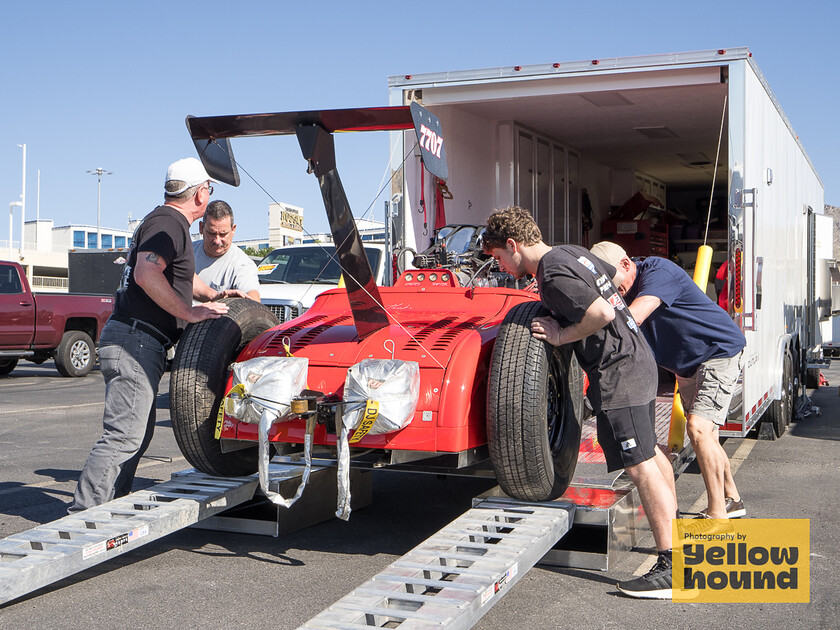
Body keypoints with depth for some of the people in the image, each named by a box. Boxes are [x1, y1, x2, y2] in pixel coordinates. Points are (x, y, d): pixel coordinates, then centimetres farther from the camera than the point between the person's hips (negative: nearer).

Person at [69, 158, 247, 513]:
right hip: (134, 340, -11)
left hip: (139, 343, 11)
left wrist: (213, 294, 23)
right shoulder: (168, 221, -12)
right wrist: (191, 313, -22)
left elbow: (180, 276, 38)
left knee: (138, 433, 16)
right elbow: (146, 273, -28)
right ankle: (82, 515, -11)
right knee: (124, 436, -13)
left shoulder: (169, 222, 22)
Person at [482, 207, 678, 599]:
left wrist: (561, 336, -14)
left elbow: (602, 313, -27)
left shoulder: (553, 276, -19)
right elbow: (615, 276, 26)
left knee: (640, 466, -11)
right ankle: (672, 525, 42)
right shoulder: (571, 252, 11)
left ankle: (671, 567, -10)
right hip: (637, 361, 10)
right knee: (650, 452, 24)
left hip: (618, 374, -10)